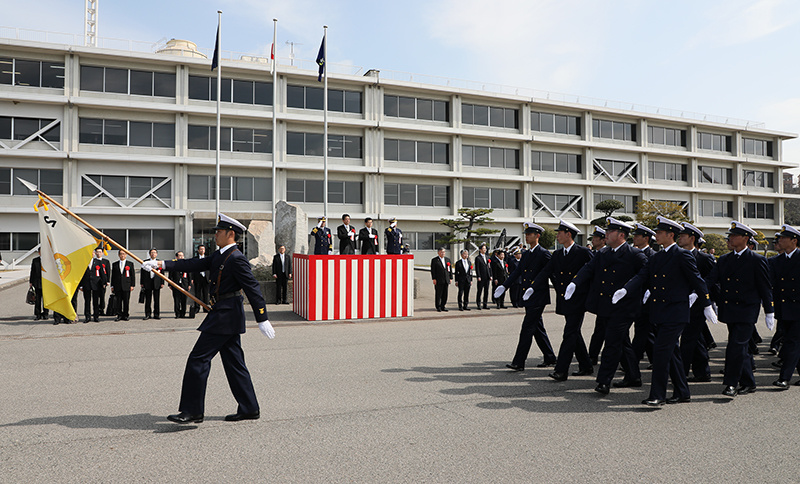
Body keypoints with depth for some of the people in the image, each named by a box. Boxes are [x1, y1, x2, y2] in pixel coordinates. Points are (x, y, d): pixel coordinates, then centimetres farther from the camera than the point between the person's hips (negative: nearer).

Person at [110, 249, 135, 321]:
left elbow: (133, 275, 5)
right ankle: (119, 315, 8)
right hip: (117, 286, 2)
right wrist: (112, 286, 7)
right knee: (118, 301, 1)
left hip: (126, 286, -2)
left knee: (126, 301, 0)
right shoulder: (114, 264, 12)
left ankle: (126, 315, 9)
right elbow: (113, 276, 12)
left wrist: (132, 285, -2)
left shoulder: (130, 264, 7)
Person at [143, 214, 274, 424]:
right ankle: (249, 409, 19)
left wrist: (262, 319, -19)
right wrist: (162, 264, 5)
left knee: (198, 359, -5)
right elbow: (195, 265, 12)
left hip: (225, 317, -10)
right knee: (233, 362, 12)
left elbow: (253, 288, -18)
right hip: (224, 316, 10)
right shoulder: (219, 255, 14)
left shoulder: (236, 259, -16)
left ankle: (192, 411, 4)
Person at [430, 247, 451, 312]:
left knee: (445, 294, 6)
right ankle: (438, 307, 10)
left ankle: (443, 306, 16)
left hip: (446, 280, 5)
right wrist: (434, 279, -11)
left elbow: (450, 270, 15)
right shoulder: (434, 260, 0)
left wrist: (450, 278, 9)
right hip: (438, 280, -5)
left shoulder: (447, 260, 15)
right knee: (438, 294, 0)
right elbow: (433, 270, -5)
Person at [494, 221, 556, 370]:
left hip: (538, 297, -8)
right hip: (528, 298, 8)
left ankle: (519, 362, -7)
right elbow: (517, 272, 12)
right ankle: (550, 359, 26)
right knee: (538, 328, 14)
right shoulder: (526, 254, 15)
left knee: (527, 329, -9)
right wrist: (504, 286, 2)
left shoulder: (544, 253, -9)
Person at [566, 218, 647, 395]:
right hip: (604, 307, 7)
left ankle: (604, 381, -7)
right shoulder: (602, 254, 12)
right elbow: (588, 269, 2)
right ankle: (633, 377, 29)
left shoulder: (634, 255, -5)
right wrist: (574, 283, -13)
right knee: (621, 342, 16)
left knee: (612, 342, -9)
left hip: (623, 307, -6)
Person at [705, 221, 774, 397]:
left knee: (736, 347, -12)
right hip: (729, 311, 6)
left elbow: (765, 288, -1)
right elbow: (711, 280, 2)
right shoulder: (724, 260, 11)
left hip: (746, 312, -6)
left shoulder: (757, 260, -4)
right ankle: (748, 383, 25)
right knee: (740, 348, 13)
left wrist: (770, 312, 0)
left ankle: (731, 383, -3)